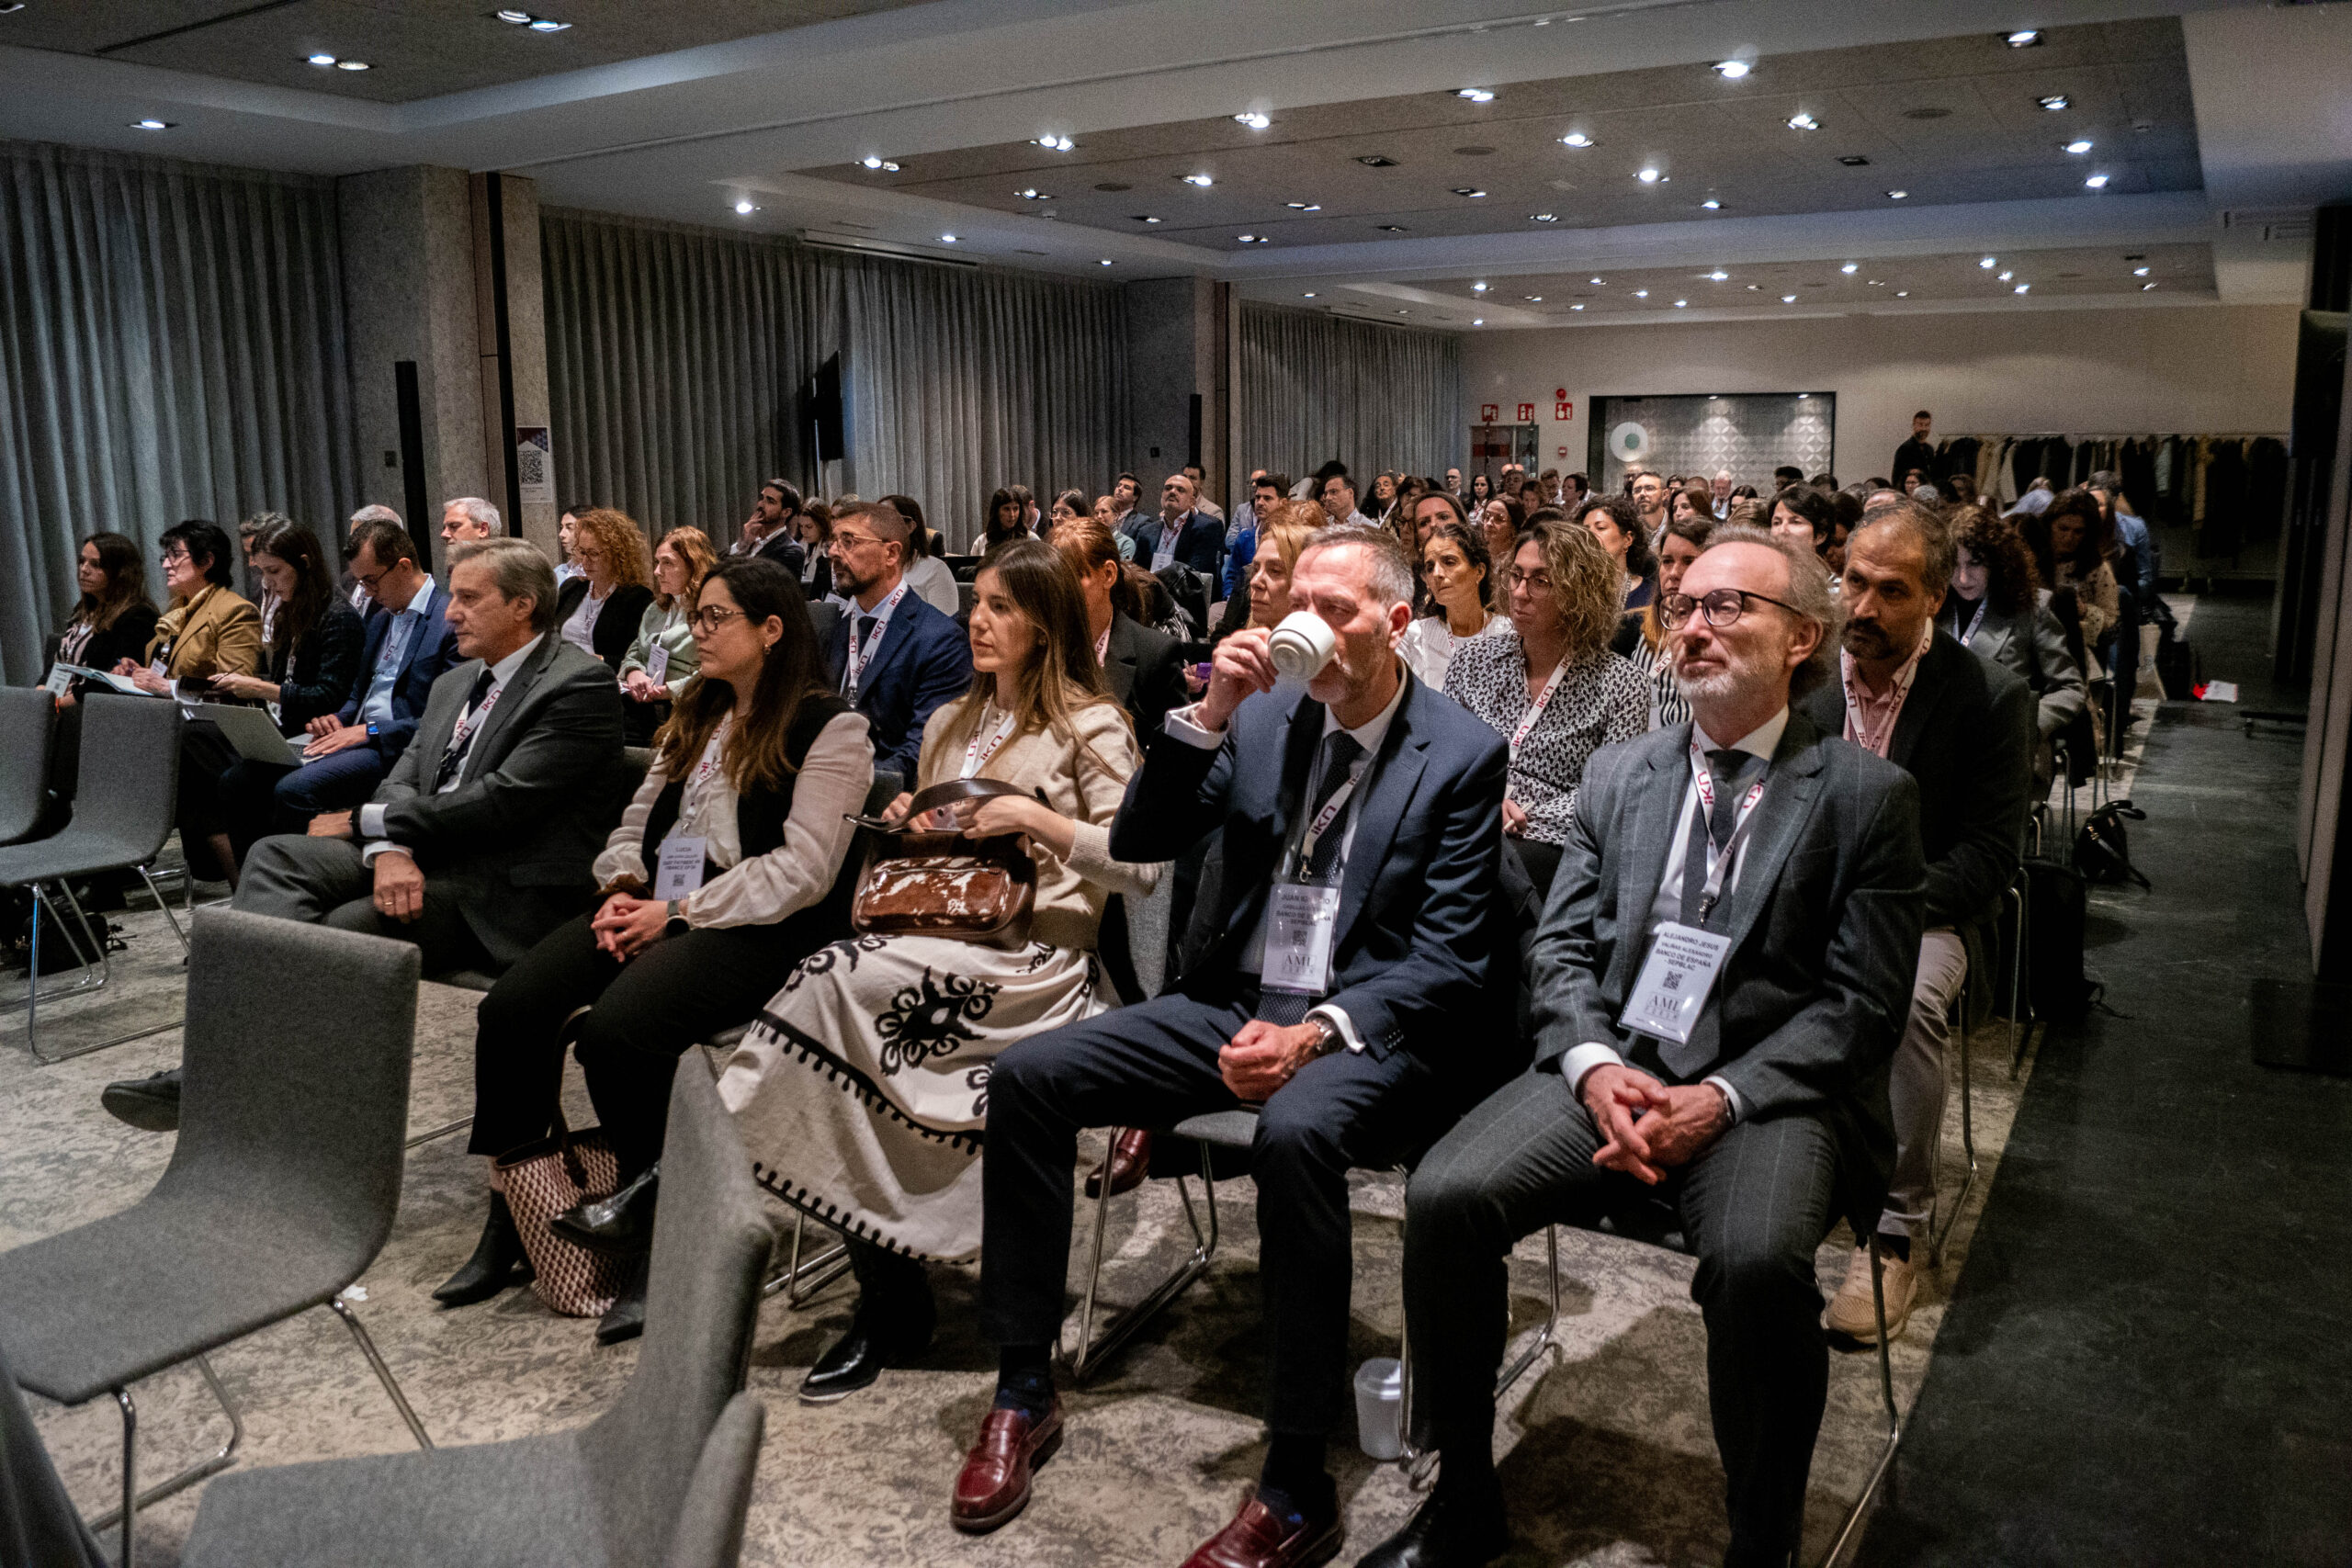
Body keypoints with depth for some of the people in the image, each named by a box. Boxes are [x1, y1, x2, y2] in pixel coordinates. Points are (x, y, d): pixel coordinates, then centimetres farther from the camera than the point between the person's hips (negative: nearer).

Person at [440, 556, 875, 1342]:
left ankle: (652, 1207, -7)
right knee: (510, 1010, -13)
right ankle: (508, 1222, 0)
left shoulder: (830, 729, -5)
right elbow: (639, 821, 21)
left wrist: (677, 911, -15)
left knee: (612, 1030, -30)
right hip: (659, 907, 8)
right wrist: (625, 889, -1)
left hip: (759, 927, -7)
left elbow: (801, 872, -13)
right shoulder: (696, 717, 21)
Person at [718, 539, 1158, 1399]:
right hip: (938, 941, 6)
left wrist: (1036, 818, -14)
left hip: (1034, 956, -6)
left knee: (843, 979, -29)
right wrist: (907, 825, 7)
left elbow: (1139, 865, -7)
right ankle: (889, 1303, -15)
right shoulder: (951, 724, 23)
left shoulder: (1089, 727, 1)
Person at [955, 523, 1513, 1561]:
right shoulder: (1265, 715, 7)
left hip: (1368, 1026, -5)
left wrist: (1317, 1033, -26)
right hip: (1235, 1003, 6)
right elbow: (1137, 842, 4)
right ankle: (1024, 1391, 5)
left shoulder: (1464, 756, -6)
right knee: (1026, 1075, -10)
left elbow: (1446, 958, -11)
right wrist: (1209, 714, -9)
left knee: (1294, 1131, -38)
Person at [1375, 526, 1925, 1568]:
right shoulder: (1618, 775, 14)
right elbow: (1562, 946, 11)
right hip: (1608, 1065, 4)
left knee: (1756, 1260, -34)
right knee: (1444, 1197, -20)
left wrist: (1725, 1096, -16)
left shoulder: (1867, 795, 2)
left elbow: (1862, 1003, -3)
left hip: (1769, 1087, -3)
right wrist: (1593, 1066, -9)